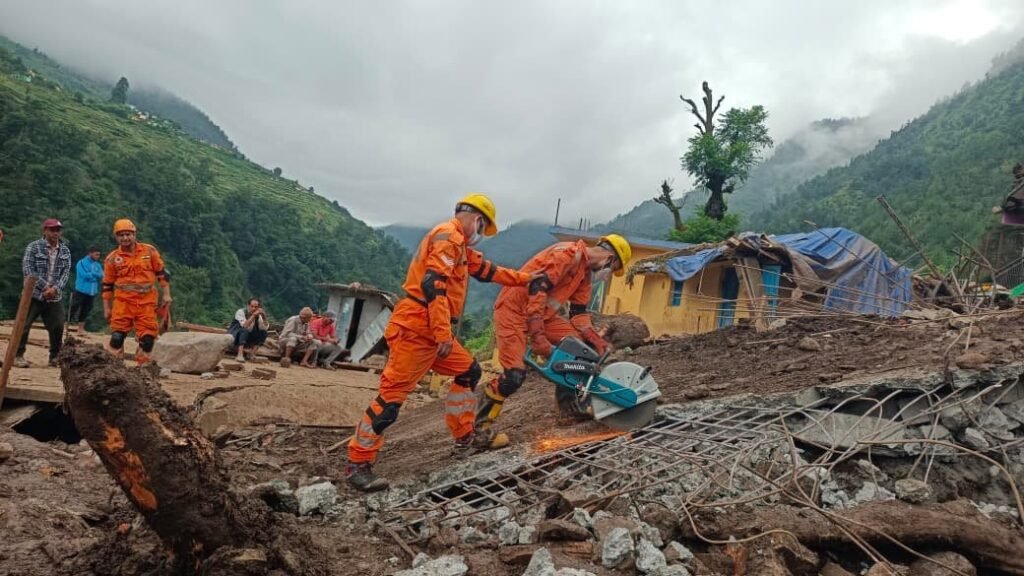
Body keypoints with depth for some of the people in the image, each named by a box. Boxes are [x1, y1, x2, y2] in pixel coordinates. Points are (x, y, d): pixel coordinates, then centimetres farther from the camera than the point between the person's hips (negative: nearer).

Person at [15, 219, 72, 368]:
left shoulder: (65, 251, 8)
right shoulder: (33, 247, -3)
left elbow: (66, 272, 2)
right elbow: (27, 270, -10)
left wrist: (55, 288, -14)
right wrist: (45, 286, -16)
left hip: (55, 297, 3)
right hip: (33, 294, -3)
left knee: (58, 326, 2)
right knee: (24, 325, -4)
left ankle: (55, 356, 16)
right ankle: (18, 355, 8)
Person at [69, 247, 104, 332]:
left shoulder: (98, 265, 11)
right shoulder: (82, 262, -5)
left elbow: (101, 276, 0)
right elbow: (84, 275, -17)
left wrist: (90, 275, -12)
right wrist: (95, 275, -6)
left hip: (92, 292, 5)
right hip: (81, 291, -5)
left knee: (85, 311, 10)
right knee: (74, 308, -4)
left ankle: (81, 328, 17)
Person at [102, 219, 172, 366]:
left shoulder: (149, 251, 4)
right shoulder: (112, 258, 5)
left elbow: (161, 273, 8)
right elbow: (107, 285, 11)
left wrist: (166, 294, 2)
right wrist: (106, 307, 9)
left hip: (147, 302, 0)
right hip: (123, 302, 0)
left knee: (147, 337, 1)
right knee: (117, 336, -6)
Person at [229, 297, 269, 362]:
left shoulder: (258, 315, -4)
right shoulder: (241, 312, -18)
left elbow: (265, 328, -15)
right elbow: (244, 326, -34)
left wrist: (264, 317, -27)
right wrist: (253, 315, -39)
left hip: (246, 339, 5)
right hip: (233, 336, -5)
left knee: (263, 333, -13)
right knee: (244, 330, -35)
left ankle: (250, 352, -19)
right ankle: (240, 355, -44)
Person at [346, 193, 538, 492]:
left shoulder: (458, 244, 22)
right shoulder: (448, 235, -11)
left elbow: (486, 270, 31)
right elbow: (433, 284, -22)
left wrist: (525, 279, 36)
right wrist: (443, 332, -25)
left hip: (431, 330, 11)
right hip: (416, 328, -11)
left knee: (469, 372, 18)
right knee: (392, 394, -9)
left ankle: (464, 442, 26)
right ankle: (357, 464, -1)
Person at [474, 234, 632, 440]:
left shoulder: (586, 270, 12)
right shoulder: (570, 253, -19)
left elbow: (579, 312, 13)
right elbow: (537, 288, -29)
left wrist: (597, 341, -1)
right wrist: (537, 335, -32)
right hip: (514, 309, -9)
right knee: (515, 373, -16)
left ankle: (568, 409, 9)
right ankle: (481, 423, 1)